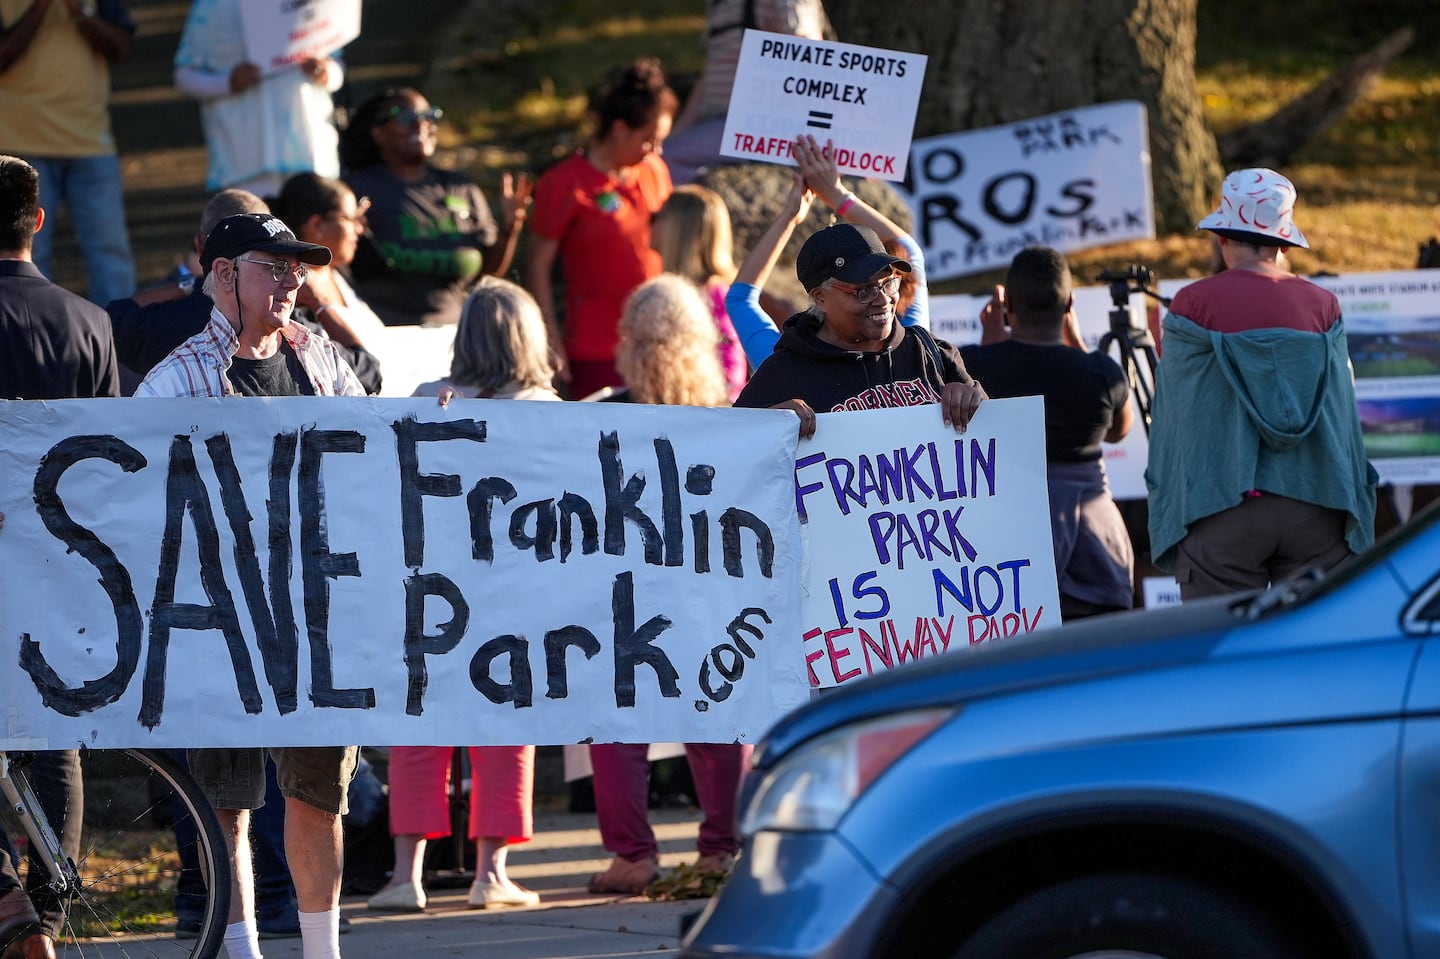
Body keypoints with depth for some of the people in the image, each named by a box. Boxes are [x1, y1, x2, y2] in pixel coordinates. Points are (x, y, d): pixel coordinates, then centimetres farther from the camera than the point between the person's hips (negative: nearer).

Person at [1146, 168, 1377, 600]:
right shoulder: (1323, 305, 4)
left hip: (1223, 504, -3)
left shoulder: (1195, 304, -4)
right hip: (1316, 507, 3)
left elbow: (1173, 412, 4)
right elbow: (1343, 409, 10)